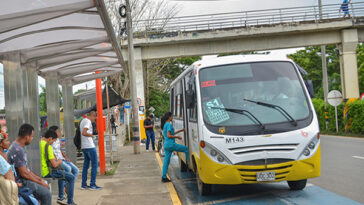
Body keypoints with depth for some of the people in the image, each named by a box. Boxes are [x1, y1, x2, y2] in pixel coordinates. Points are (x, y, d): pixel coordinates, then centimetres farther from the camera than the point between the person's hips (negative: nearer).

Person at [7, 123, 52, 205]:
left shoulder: (19, 147, 10)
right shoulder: (17, 150, -23)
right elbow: (24, 173, -23)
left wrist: (39, 178, 12)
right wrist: (40, 182, -12)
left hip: (22, 179, 11)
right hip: (19, 182, -10)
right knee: (46, 193, -16)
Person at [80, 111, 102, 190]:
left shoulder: (82, 121, 18)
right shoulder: (88, 121, -12)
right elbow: (83, 133, -24)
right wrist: (91, 135, -8)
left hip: (84, 147, 9)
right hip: (90, 146, -9)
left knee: (86, 165, 12)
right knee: (94, 164, -3)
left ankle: (84, 184, 13)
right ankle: (92, 184, -4)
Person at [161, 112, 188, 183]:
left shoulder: (165, 124, 17)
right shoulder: (169, 124, -12)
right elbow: (169, 135, -19)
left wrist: (181, 130, 25)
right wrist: (177, 137, -8)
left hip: (166, 145, 9)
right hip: (171, 144, -9)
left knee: (166, 161, 8)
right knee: (186, 149, 3)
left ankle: (164, 177, 8)